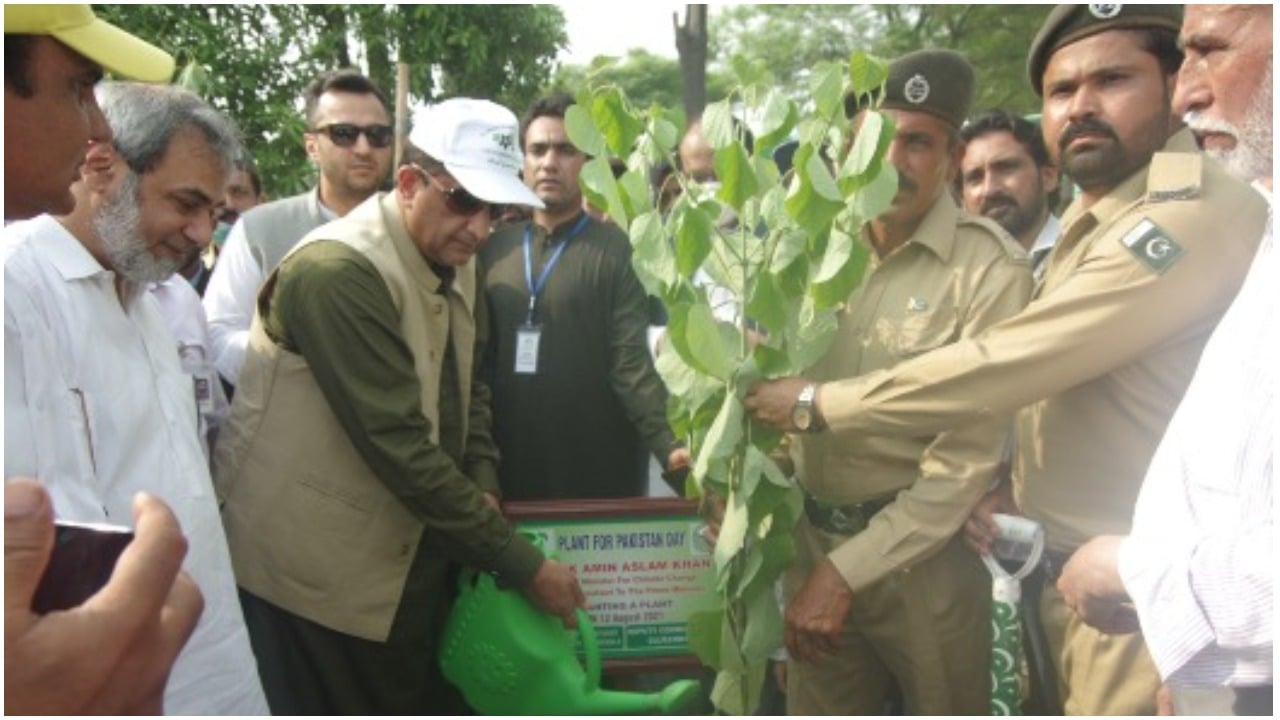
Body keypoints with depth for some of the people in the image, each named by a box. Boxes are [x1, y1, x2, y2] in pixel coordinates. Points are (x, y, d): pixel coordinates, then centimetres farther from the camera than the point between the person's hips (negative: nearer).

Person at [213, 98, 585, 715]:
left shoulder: (456, 267, 3)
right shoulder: (339, 272, -23)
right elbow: (400, 445, -27)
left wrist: (483, 488, -5)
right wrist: (522, 564, -21)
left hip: (406, 558, 8)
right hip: (310, 566, -7)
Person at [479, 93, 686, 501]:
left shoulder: (614, 250, -4)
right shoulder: (494, 249, 8)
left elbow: (633, 362, -12)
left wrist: (669, 446, -24)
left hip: (600, 472, -3)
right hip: (512, 470, 3)